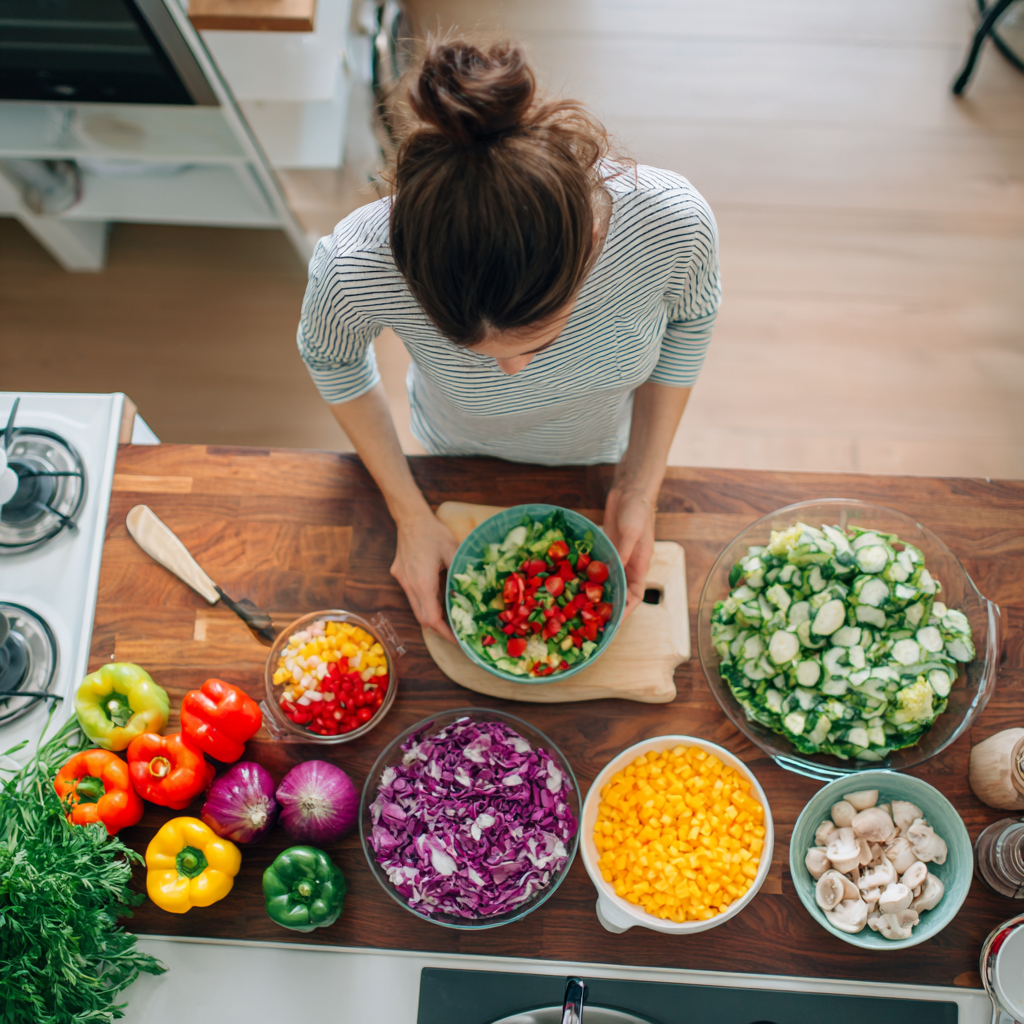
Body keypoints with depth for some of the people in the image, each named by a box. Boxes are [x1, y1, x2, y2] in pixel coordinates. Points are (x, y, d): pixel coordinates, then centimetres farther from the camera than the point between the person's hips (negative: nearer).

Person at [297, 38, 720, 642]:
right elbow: (330, 357, -17)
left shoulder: (676, 224, -41)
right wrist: (411, 514, -17)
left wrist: (641, 488, -16)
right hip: (461, 461, 0)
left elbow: (686, 326, -15)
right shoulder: (358, 270, -43)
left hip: (603, 455, 1)